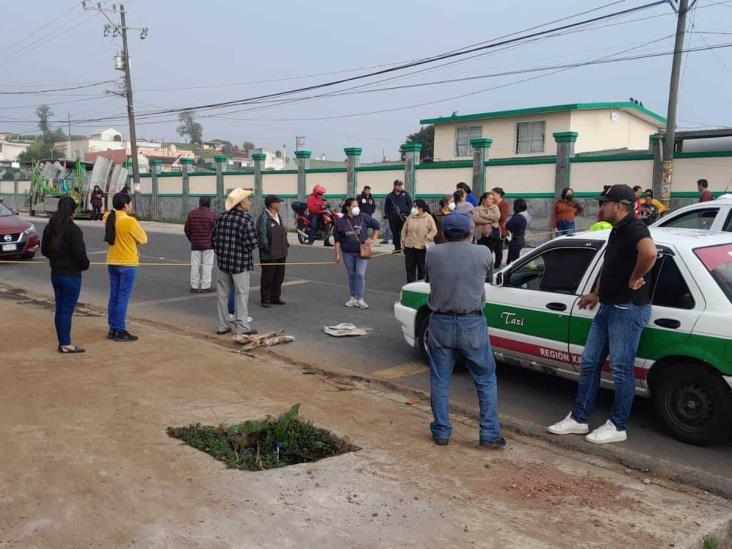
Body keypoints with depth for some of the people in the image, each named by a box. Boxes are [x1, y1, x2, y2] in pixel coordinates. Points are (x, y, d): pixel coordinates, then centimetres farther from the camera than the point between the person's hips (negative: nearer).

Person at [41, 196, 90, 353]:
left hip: (56, 274, 7)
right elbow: (79, 254, -19)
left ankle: (62, 342, 21)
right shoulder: (73, 229, -18)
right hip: (71, 275, -7)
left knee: (60, 309, 13)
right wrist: (85, 265, 0)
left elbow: (44, 250, 12)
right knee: (67, 310, -1)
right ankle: (66, 344, 5)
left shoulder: (50, 227, 5)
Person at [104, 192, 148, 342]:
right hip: (127, 264, -7)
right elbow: (143, 239, -9)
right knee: (123, 298, -3)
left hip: (112, 263, 7)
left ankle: (113, 329, 18)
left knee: (114, 296, 12)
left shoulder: (109, 219, 2)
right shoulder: (130, 221, -18)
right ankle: (120, 331, 1)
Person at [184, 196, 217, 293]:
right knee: (207, 265, 3)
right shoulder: (211, 215, -8)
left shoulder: (191, 214, 4)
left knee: (195, 265, 8)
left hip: (195, 245, 4)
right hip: (208, 245, -4)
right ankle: (205, 286, 4)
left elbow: (186, 229, 7)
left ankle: (194, 286, 11)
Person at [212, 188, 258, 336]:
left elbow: (214, 239, 9)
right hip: (241, 264, -6)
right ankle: (242, 326, 6)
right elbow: (251, 243, -18)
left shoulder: (221, 217, 4)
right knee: (241, 294, 3)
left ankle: (222, 325, 20)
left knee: (222, 293, 13)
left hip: (223, 262, 6)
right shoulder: (246, 219, -15)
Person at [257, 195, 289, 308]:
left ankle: (275, 297, 27)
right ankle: (265, 299, 10)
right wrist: (266, 248, -19)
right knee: (267, 278, 1)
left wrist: (285, 245, 15)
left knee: (279, 277, 15)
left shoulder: (278, 216, 14)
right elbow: (262, 235, -18)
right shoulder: (264, 217, -15)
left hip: (281, 253, 9)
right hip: (269, 255, -9)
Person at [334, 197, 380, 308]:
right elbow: (337, 239, 2)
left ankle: (360, 299, -5)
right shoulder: (341, 221, -2)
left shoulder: (364, 218, -5)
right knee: (351, 275, 12)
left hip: (362, 252, -2)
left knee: (360, 274, -10)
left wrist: (374, 239, 3)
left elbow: (376, 226, 9)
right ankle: (353, 297, 25)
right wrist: (337, 254, 0)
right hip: (347, 253, 2)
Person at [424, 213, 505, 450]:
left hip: (440, 324, 2)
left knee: (439, 380, 13)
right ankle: (490, 434, 12)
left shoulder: (432, 253, -3)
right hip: (472, 325, -1)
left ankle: (441, 432, 19)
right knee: (486, 380, 11)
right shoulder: (483, 253, -6)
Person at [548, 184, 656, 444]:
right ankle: (578, 418, 20)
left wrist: (635, 280, -25)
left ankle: (617, 427, 11)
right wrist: (596, 295, 30)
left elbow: (649, 252, -39)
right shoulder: (616, 231, 15)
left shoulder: (634, 229, -17)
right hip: (608, 306, 10)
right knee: (589, 362, 11)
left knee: (621, 368, -1)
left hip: (628, 309, -10)